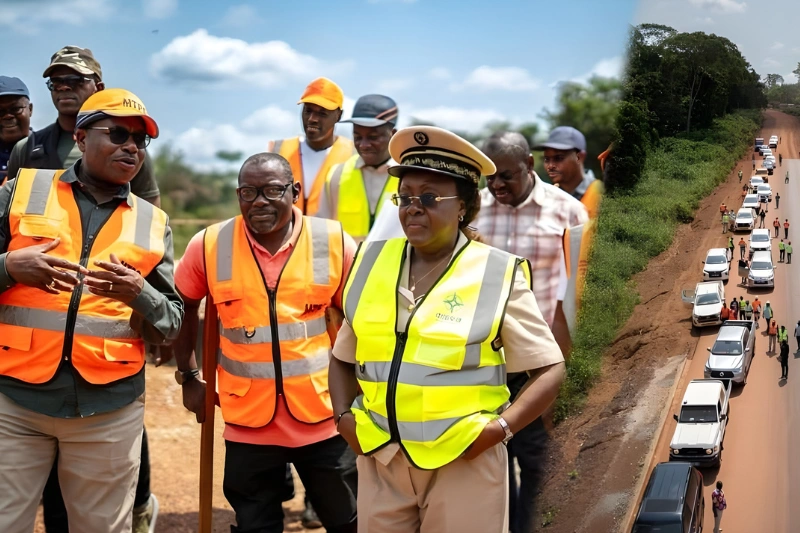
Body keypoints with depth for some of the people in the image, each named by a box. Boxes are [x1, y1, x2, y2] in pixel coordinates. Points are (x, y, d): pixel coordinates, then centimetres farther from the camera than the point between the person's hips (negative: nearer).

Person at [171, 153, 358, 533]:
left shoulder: (334, 243, -6)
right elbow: (183, 309, 10)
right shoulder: (209, 246, -6)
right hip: (248, 421, 0)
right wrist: (188, 377, 9)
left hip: (322, 416, 0)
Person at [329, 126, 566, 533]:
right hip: (379, 458, 3)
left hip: (464, 464, -3)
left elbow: (550, 369, -2)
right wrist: (343, 415, 1)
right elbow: (343, 358, 16)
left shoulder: (497, 275, -6)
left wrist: (502, 427, -13)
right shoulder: (372, 264, 6)